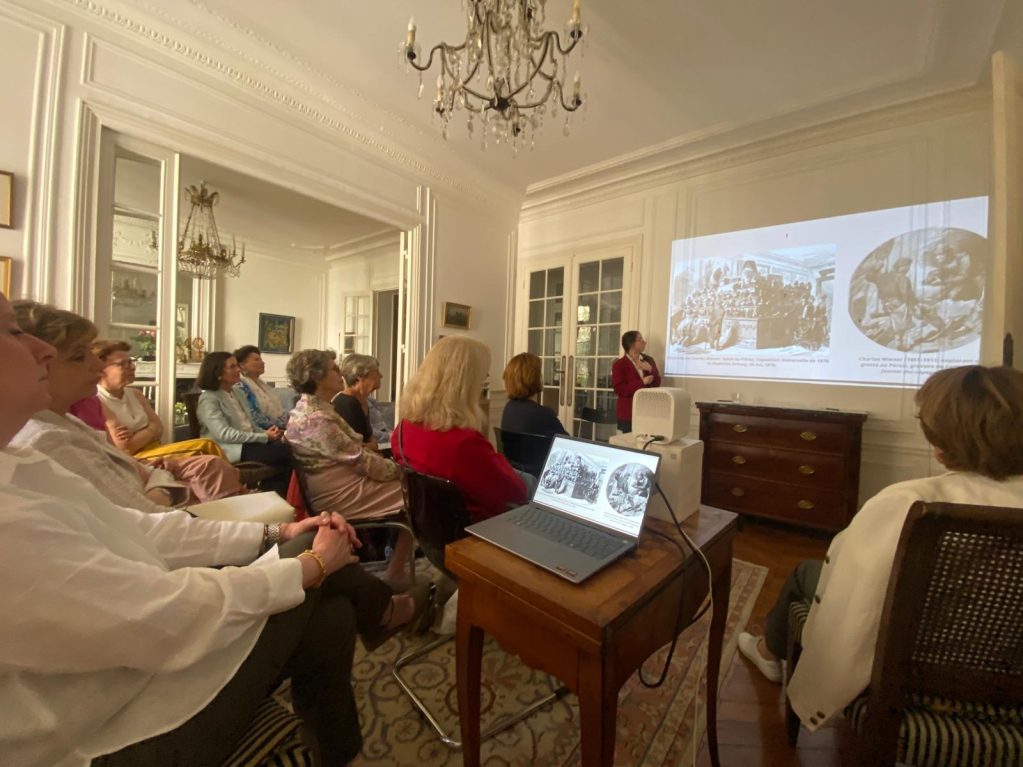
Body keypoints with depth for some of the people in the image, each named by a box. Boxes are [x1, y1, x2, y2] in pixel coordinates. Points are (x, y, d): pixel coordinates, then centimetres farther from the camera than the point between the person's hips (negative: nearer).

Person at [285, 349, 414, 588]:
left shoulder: (311, 408, 10)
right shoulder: (316, 418, -24)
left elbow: (352, 450, 11)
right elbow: (358, 459, -23)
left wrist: (392, 466, 2)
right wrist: (399, 470, -8)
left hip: (342, 484, 10)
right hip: (339, 496, -10)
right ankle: (395, 574, 3)